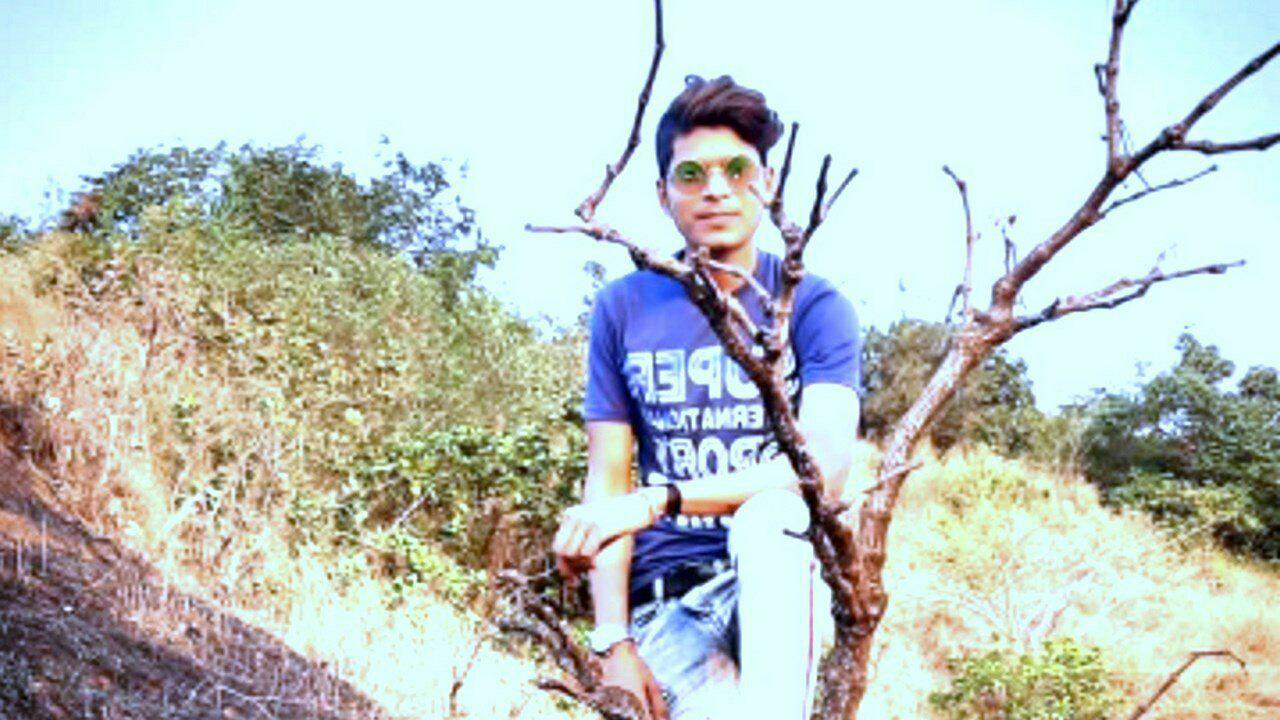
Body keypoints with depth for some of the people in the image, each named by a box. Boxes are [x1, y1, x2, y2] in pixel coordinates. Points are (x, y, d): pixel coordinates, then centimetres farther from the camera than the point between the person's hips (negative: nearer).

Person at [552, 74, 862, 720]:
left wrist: (658, 500, -27)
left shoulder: (813, 305, 0)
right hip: (665, 600, 0)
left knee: (768, 514, -33)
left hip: (779, 580, 0)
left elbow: (827, 465, -16)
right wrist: (614, 643, -8)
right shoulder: (624, 309, 6)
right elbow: (605, 486, 3)